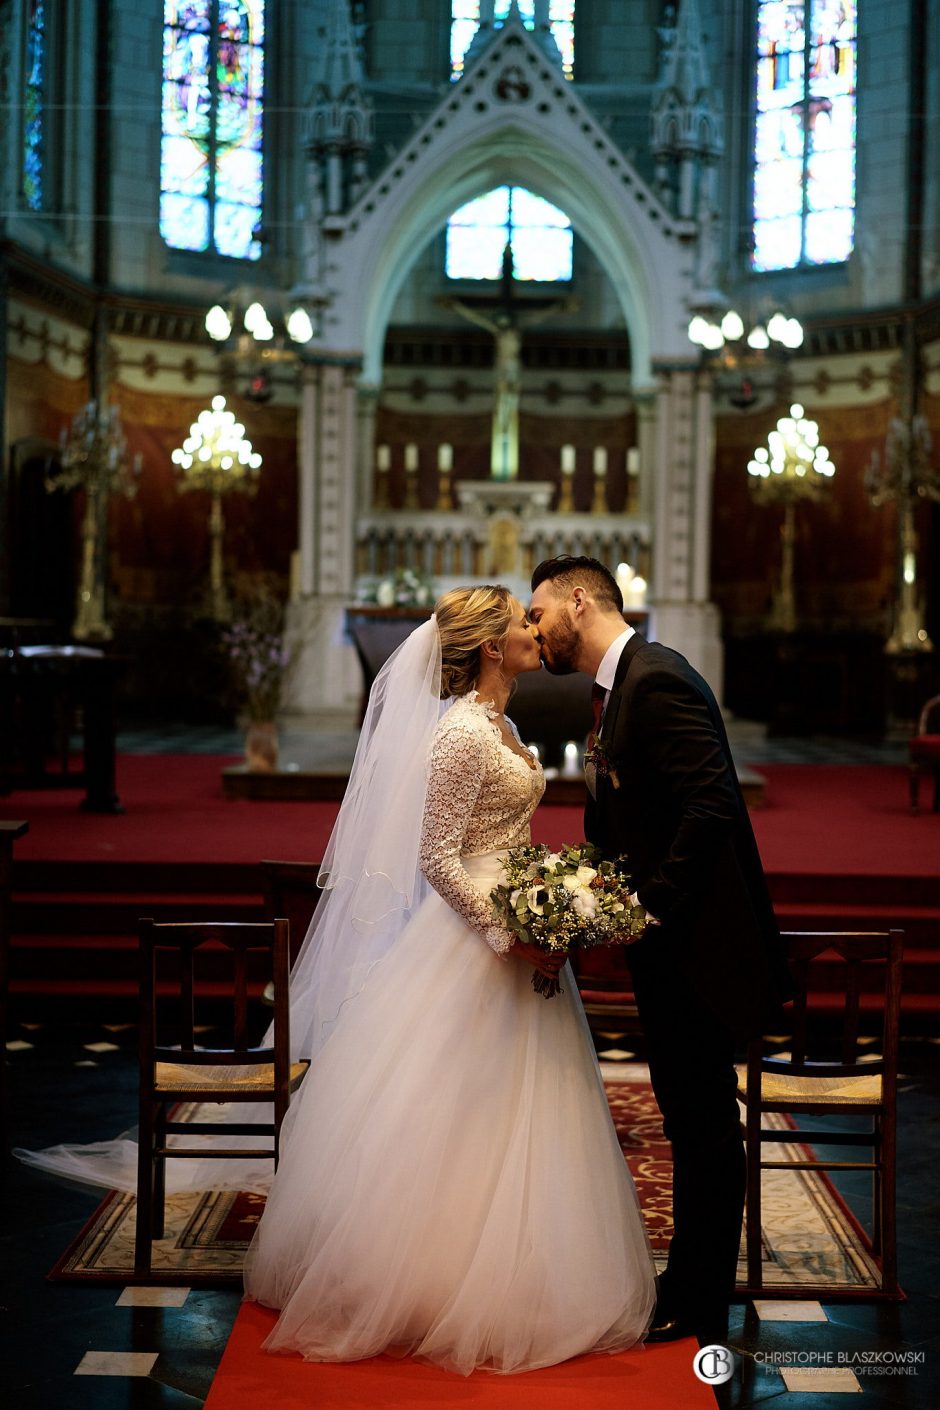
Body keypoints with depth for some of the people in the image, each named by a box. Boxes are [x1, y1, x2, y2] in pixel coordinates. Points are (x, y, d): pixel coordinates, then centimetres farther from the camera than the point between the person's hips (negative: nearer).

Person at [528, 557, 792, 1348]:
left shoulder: (657, 680, -18)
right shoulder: (619, 688, 14)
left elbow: (711, 807, -26)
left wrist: (650, 909, -23)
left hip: (695, 943, -10)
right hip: (666, 946, 10)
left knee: (705, 1126, 2)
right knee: (690, 1122, 18)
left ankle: (700, 1310, 14)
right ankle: (688, 1283, 29)